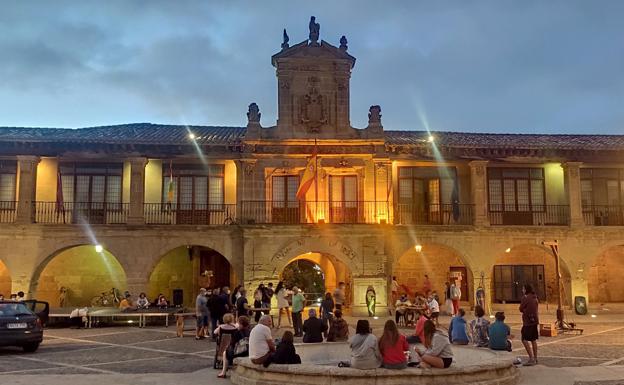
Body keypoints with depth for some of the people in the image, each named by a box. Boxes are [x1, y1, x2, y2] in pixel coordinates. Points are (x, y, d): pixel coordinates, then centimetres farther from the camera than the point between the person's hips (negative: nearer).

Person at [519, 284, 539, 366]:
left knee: (525, 340, -8)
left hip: (528, 321, -9)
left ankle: (531, 359, -13)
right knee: (533, 340, 15)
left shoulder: (525, 298, -14)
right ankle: (535, 358, 21)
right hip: (534, 320, 9)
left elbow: (521, 309, -9)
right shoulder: (535, 298, 12)